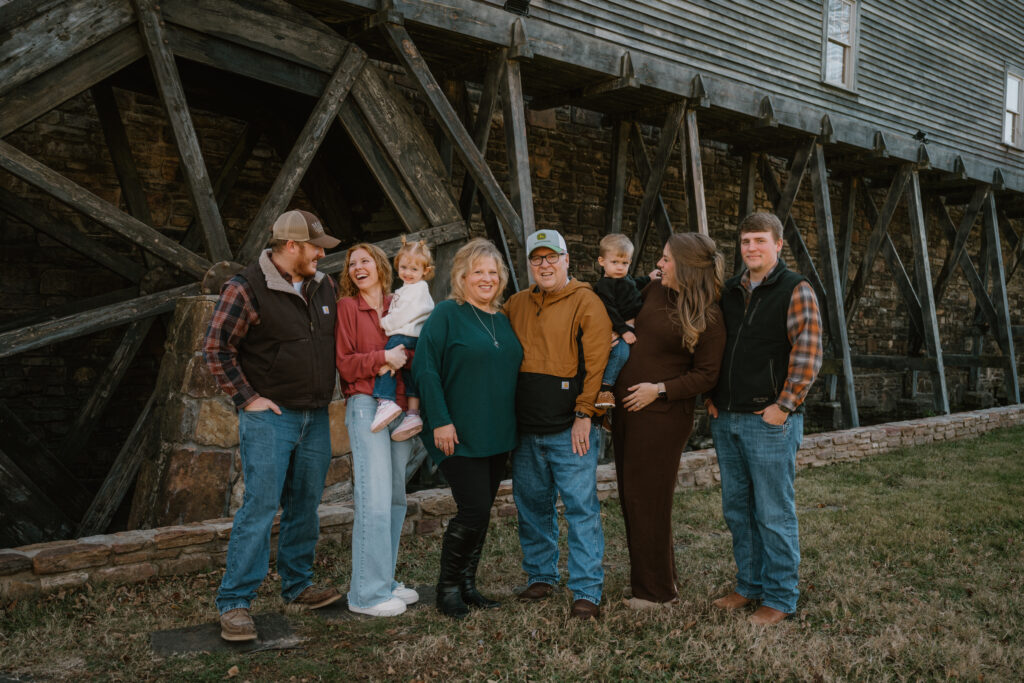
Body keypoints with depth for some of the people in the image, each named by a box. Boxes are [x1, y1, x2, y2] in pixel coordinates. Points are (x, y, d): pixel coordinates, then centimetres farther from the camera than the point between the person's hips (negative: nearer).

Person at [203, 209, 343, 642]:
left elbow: (336, 339, 23)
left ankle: (298, 587, 27)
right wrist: (246, 397, -13)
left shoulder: (323, 287, 10)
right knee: (259, 507, -9)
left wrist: (327, 391, 15)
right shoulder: (247, 289, -11)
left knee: (305, 505, 13)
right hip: (270, 416, -7)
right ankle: (234, 603, -2)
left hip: (315, 418, 7)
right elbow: (216, 347, -12)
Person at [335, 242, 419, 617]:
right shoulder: (347, 307, 2)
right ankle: (367, 593, -4)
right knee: (375, 499, -10)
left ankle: (385, 580, 18)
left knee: (396, 497, 8)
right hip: (366, 406, -5)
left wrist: (408, 355, -8)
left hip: (401, 406, 5)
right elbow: (344, 363, -3)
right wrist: (383, 358, -16)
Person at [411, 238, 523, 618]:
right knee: (474, 510, -11)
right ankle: (447, 588, 6)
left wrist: (512, 424, 15)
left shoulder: (502, 320, 14)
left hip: (498, 436, 7)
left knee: (481, 511, 10)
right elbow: (425, 368, -14)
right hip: (459, 436, -7)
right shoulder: (446, 314, -7)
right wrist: (440, 421, -19)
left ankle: (467, 585, 22)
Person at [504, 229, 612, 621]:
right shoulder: (516, 305, 13)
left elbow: (595, 362, -8)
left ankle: (587, 591, 4)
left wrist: (584, 415, -13)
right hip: (525, 428, 6)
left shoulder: (586, 302, -2)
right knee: (532, 506, 14)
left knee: (581, 507, -3)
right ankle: (541, 576, 29)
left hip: (570, 428, -5)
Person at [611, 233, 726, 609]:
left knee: (646, 499, -1)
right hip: (625, 407, 7)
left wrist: (660, 389, -15)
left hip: (662, 415, -7)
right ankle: (646, 579, 28)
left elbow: (707, 375, -11)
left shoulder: (709, 317, -12)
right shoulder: (655, 291, 7)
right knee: (630, 496, 13)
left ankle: (657, 591, 14)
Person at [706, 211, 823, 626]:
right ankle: (749, 586, 28)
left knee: (774, 513, 0)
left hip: (770, 420, -7)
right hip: (725, 420, 7)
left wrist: (783, 407, -16)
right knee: (737, 509, 14)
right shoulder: (730, 292, 13)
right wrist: (712, 398, 11)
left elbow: (808, 355, -13)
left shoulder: (796, 291, -6)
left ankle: (780, 598, 12)